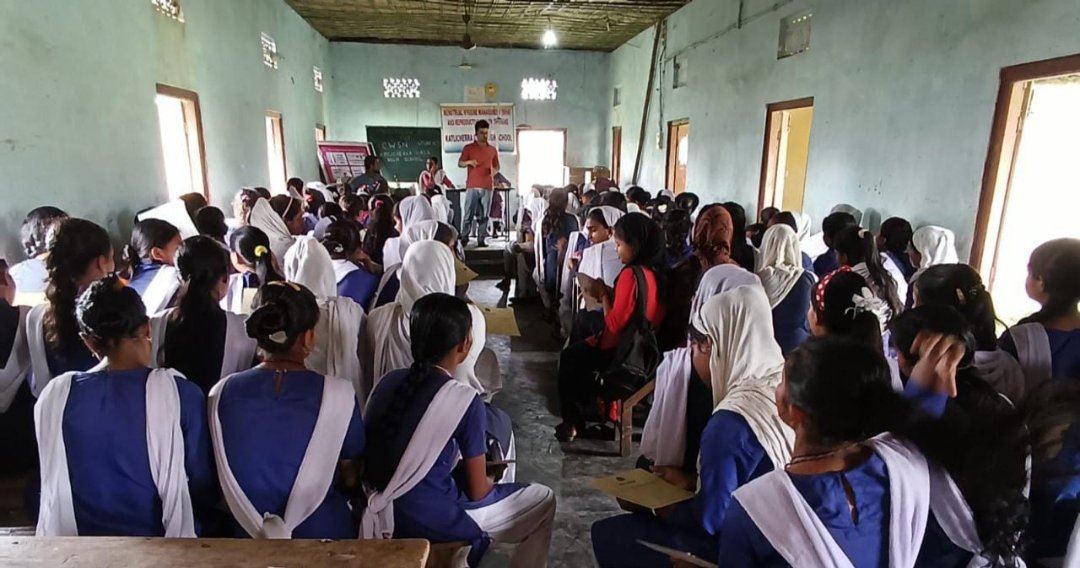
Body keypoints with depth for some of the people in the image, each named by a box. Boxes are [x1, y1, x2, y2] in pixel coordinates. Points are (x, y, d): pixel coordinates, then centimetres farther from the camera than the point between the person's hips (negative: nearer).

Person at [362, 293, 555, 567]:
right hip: (429, 521, -7)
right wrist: (488, 481, 14)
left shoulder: (389, 381, 0)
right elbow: (478, 491, -9)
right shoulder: (464, 400, -18)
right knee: (543, 500, 11)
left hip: (383, 514, 7)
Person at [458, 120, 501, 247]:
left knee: (484, 215, 2)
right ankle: (464, 239, 1)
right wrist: (468, 162, -15)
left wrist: (495, 171, -3)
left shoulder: (493, 149, 14)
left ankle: (481, 239, 5)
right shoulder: (468, 147, 6)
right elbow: (459, 163, 6)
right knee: (468, 214, -5)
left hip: (487, 187, 3)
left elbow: (497, 166, 21)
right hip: (472, 187, -2)